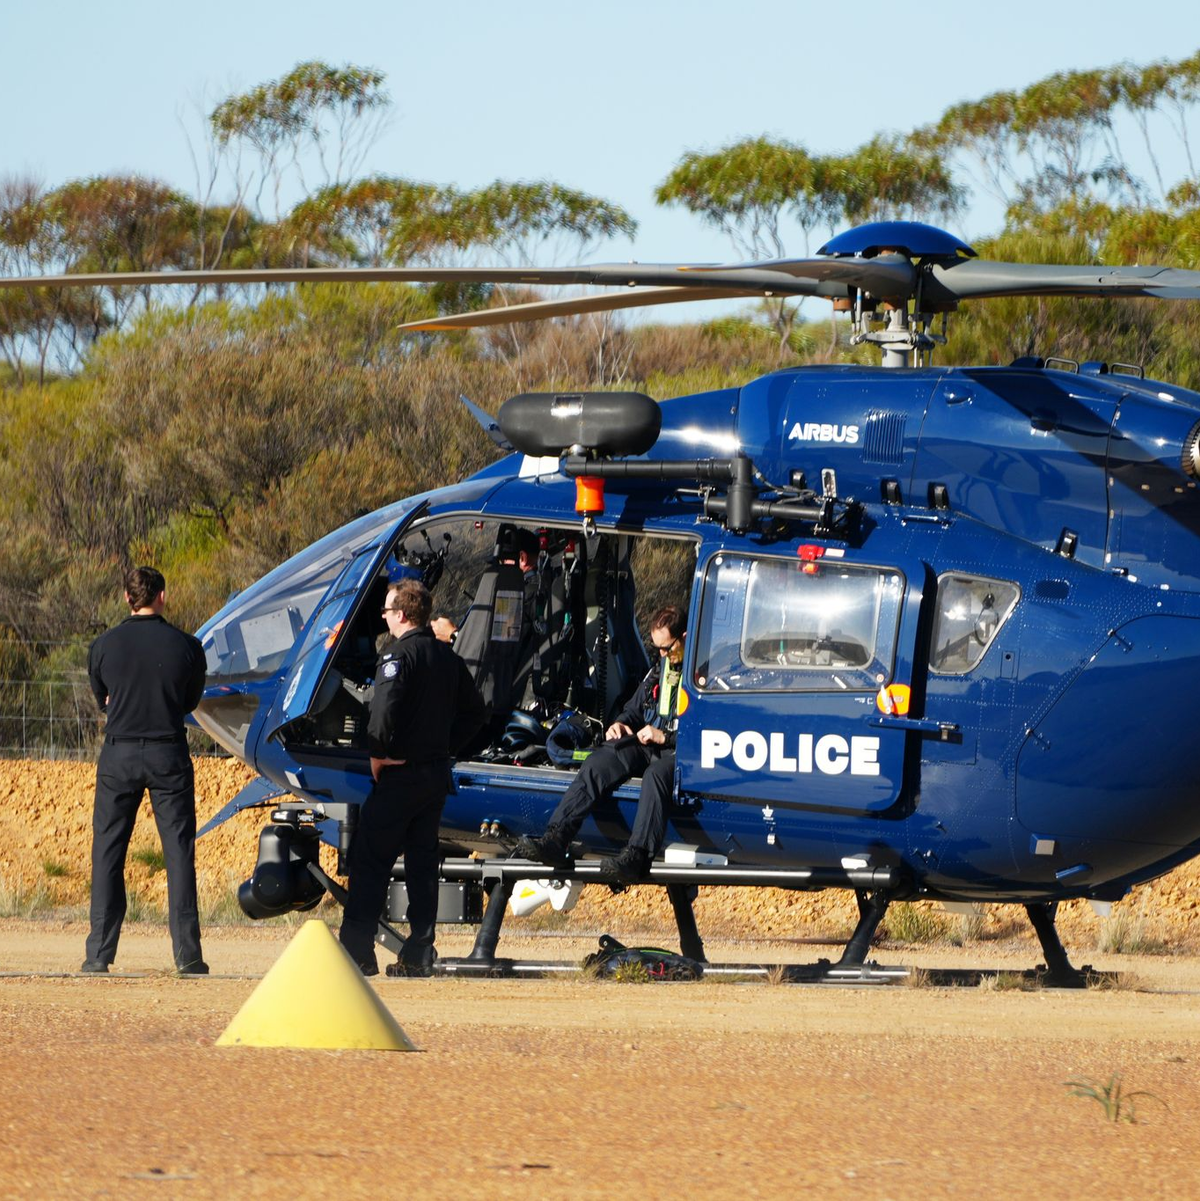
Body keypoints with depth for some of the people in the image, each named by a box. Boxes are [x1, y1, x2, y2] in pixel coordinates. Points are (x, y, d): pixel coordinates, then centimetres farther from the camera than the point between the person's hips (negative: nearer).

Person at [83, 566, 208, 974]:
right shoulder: (186, 647, -3)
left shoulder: (103, 646, -2)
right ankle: (188, 954, -1)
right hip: (169, 756, 0)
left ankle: (99, 953, 2)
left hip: (118, 756, 0)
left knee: (107, 853, 5)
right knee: (179, 853, 3)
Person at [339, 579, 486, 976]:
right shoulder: (448, 657, 12)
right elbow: (474, 712, 18)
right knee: (422, 862, 11)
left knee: (369, 861, -3)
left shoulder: (399, 653, -12)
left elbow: (385, 706, -26)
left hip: (399, 775, -7)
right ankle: (419, 954, 9)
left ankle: (356, 951, -7)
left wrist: (378, 753, -15)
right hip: (437, 774, 7)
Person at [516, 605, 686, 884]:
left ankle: (637, 856, -54)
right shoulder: (658, 670, 23)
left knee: (656, 775, -40)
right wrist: (621, 724, 11)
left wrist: (665, 737, -17)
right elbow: (635, 709, 34)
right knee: (598, 763, -20)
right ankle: (555, 838, -33)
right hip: (646, 746, 7)